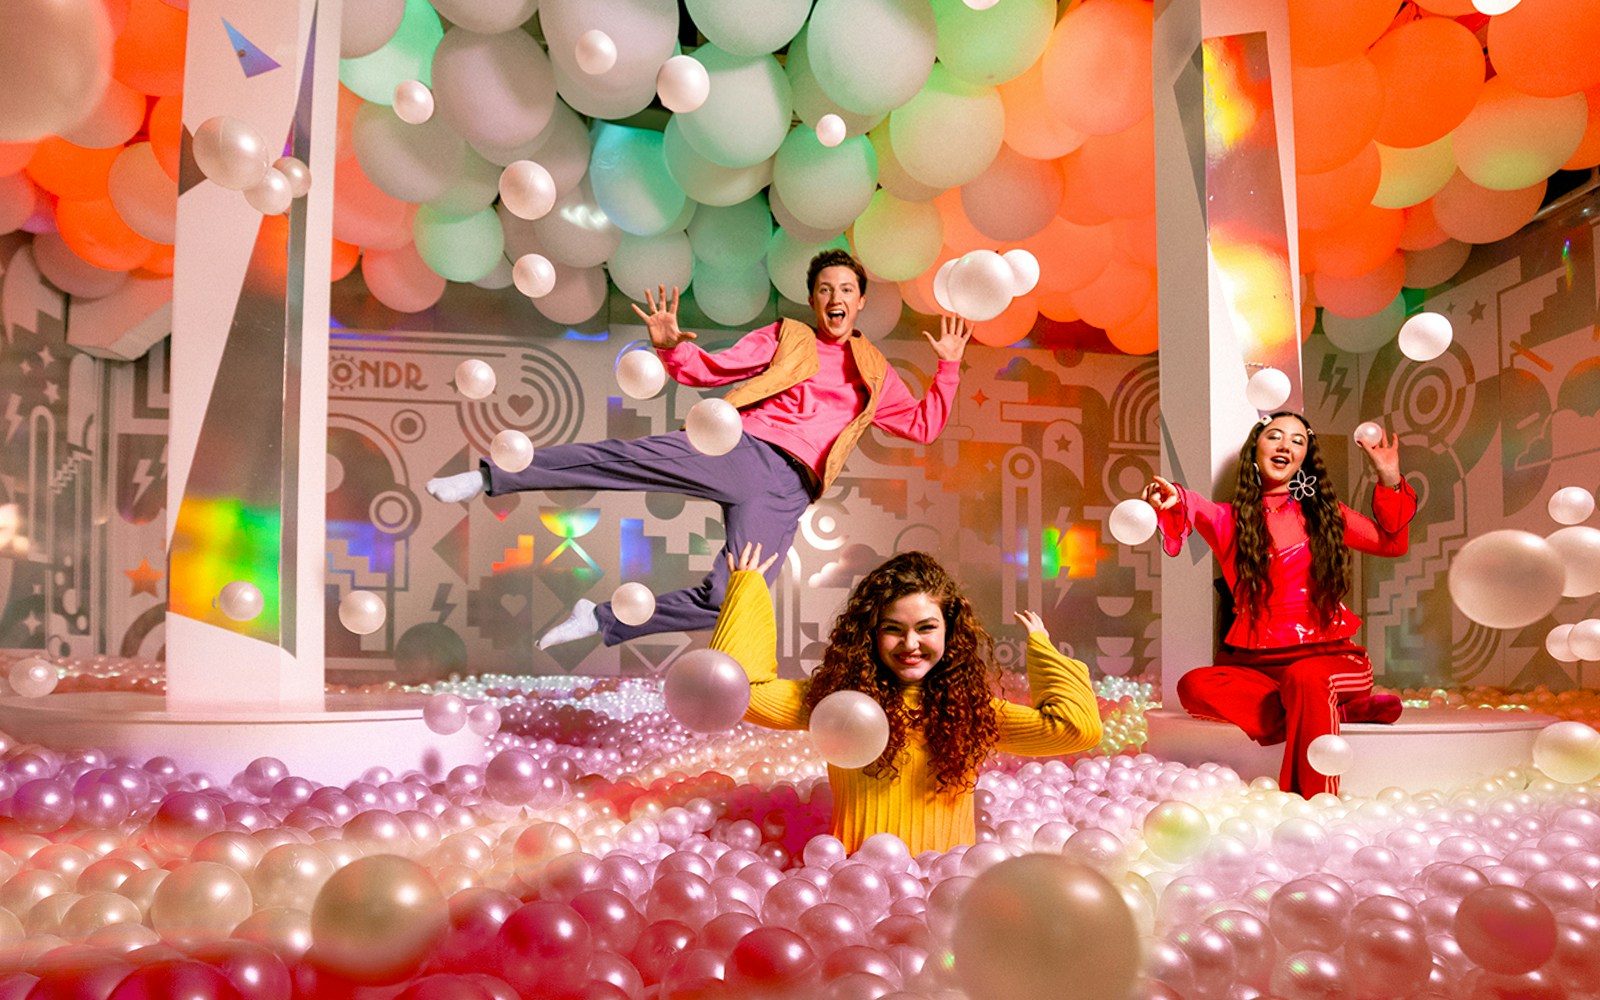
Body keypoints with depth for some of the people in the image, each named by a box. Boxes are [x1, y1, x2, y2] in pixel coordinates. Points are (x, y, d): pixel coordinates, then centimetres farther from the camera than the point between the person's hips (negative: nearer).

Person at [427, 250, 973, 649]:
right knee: (628, 457, -26)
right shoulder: (783, 337, 18)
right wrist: (672, 347, -10)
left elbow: (924, 426, 23)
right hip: (739, 449, -1)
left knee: (728, 601, -19)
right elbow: (709, 370, 11)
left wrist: (949, 367, 12)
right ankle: (490, 477, -18)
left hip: (786, 489, 1)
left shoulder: (874, 375, 25)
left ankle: (600, 620, -4)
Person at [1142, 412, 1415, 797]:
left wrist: (1390, 480, 4)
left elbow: (1392, 543, 20)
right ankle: (1342, 711, -21)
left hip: (1328, 655, -1)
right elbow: (1195, 509, -18)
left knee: (1305, 677, -36)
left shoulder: (1324, 513, 13)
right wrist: (1173, 499, -44)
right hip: (1257, 661, 1)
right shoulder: (1230, 519, 7)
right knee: (1195, 686, -29)